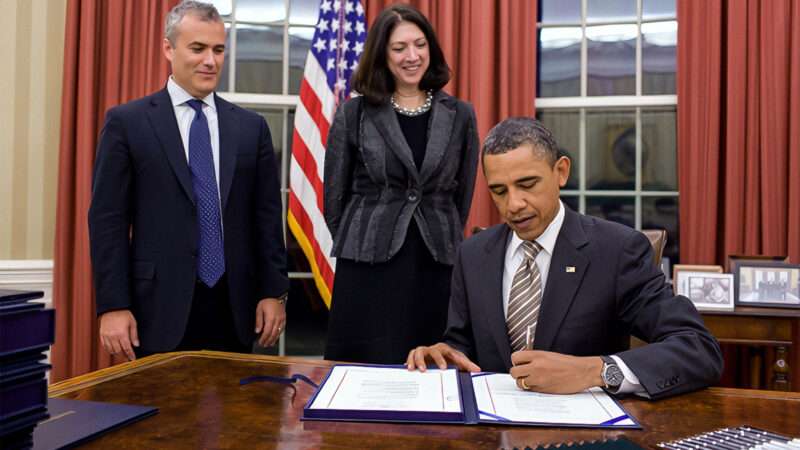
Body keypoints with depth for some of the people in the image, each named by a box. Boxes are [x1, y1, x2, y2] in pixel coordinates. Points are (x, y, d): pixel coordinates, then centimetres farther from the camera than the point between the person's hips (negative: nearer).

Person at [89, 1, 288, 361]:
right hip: (160, 307, -2)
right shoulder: (127, 122, 0)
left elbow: (267, 216, 8)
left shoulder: (251, 127, 8)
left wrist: (273, 291, 3)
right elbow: (107, 219, -3)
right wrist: (113, 305, -8)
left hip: (234, 307, 3)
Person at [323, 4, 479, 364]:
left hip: (436, 267, 2)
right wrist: (358, 247, 10)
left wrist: (444, 243, 13)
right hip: (368, 266, -1)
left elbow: (463, 195, 12)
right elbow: (334, 196, 6)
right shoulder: (353, 113, 1)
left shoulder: (460, 115, 7)